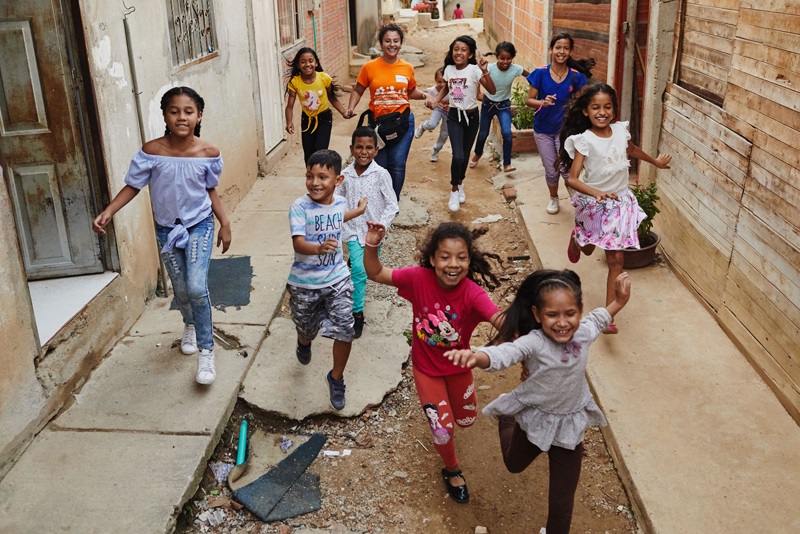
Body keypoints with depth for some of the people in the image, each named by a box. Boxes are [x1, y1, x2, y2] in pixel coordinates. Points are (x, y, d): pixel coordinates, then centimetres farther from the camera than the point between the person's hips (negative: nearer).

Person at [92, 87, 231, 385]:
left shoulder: (208, 153, -14)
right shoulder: (152, 151, -16)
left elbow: (211, 190, 0)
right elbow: (133, 186, -7)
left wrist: (225, 223, -2)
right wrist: (108, 212, -19)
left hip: (200, 225, -1)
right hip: (167, 228, 2)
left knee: (197, 288, -15)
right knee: (181, 290, 14)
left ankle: (206, 352, 0)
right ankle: (190, 325, 48)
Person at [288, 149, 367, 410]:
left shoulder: (340, 202, -4)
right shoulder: (300, 207, -20)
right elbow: (298, 243, -31)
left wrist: (359, 211, 37)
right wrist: (319, 248, -53)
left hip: (337, 279, 3)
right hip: (304, 283, -2)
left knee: (344, 331, -6)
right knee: (307, 328, 18)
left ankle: (336, 378, 20)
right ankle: (304, 343, 59)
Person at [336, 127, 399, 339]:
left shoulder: (381, 174, -12)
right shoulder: (346, 175, -3)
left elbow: (392, 205, -12)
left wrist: (380, 226, -22)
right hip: (353, 231, 0)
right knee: (358, 269, -15)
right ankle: (357, 313, -5)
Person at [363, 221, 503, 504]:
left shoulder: (472, 293, -32)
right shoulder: (419, 278, -27)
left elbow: (501, 321, -46)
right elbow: (376, 274, -19)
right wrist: (372, 245, -36)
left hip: (458, 367, 1)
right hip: (426, 368, -1)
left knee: (466, 420, 24)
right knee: (442, 428, -1)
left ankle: (448, 400, 62)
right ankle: (452, 471, 33)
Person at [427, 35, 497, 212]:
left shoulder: (474, 70, -15)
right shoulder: (449, 69, -3)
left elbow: (492, 90, -24)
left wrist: (485, 72, -38)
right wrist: (435, 101, 3)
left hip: (471, 116, -1)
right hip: (454, 116, 1)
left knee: (465, 155, 15)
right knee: (458, 156, -15)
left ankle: (460, 184, 41)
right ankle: (454, 190, 7)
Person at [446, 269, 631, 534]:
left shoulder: (583, 333, -17)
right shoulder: (534, 343, -32)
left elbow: (599, 317, 9)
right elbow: (503, 353, -52)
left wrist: (619, 301, -3)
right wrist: (475, 357, -72)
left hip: (570, 425, 2)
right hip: (534, 419, -2)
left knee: (562, 499, 10)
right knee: (514, 465, 32)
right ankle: (506, 420, 61)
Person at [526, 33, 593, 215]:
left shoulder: (576, 76, -8)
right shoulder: (540, 73, -10)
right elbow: (529, 100, -7)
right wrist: (542, 102, -26)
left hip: (565, 129, -1)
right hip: (543, 130, 1)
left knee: (567, 168, -11)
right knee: (551, 171, 12)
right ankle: (553, 198, 40)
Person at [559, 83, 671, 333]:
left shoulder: (621, 130, -7)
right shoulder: (585, 140, -21)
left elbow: (632, 149, 17)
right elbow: (572, 179, -28)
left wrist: (655, 161, 33)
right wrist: (596, 193, -45)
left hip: (620, 201, 3)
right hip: (593, 203, -2)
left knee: (616, 259, -2)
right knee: (587, 248, 23)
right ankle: (576, 239, 62)